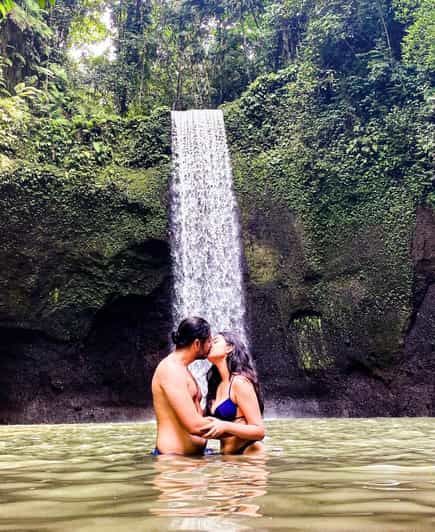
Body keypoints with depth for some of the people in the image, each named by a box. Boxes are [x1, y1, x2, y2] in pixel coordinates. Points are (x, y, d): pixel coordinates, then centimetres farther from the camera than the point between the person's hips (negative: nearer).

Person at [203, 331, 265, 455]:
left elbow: (259, 431, -15)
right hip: (228, 457, 7)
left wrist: (225, 426, -27)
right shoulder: (216, 385, 11)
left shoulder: (239, 381, -11)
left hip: (249, 452, -7)